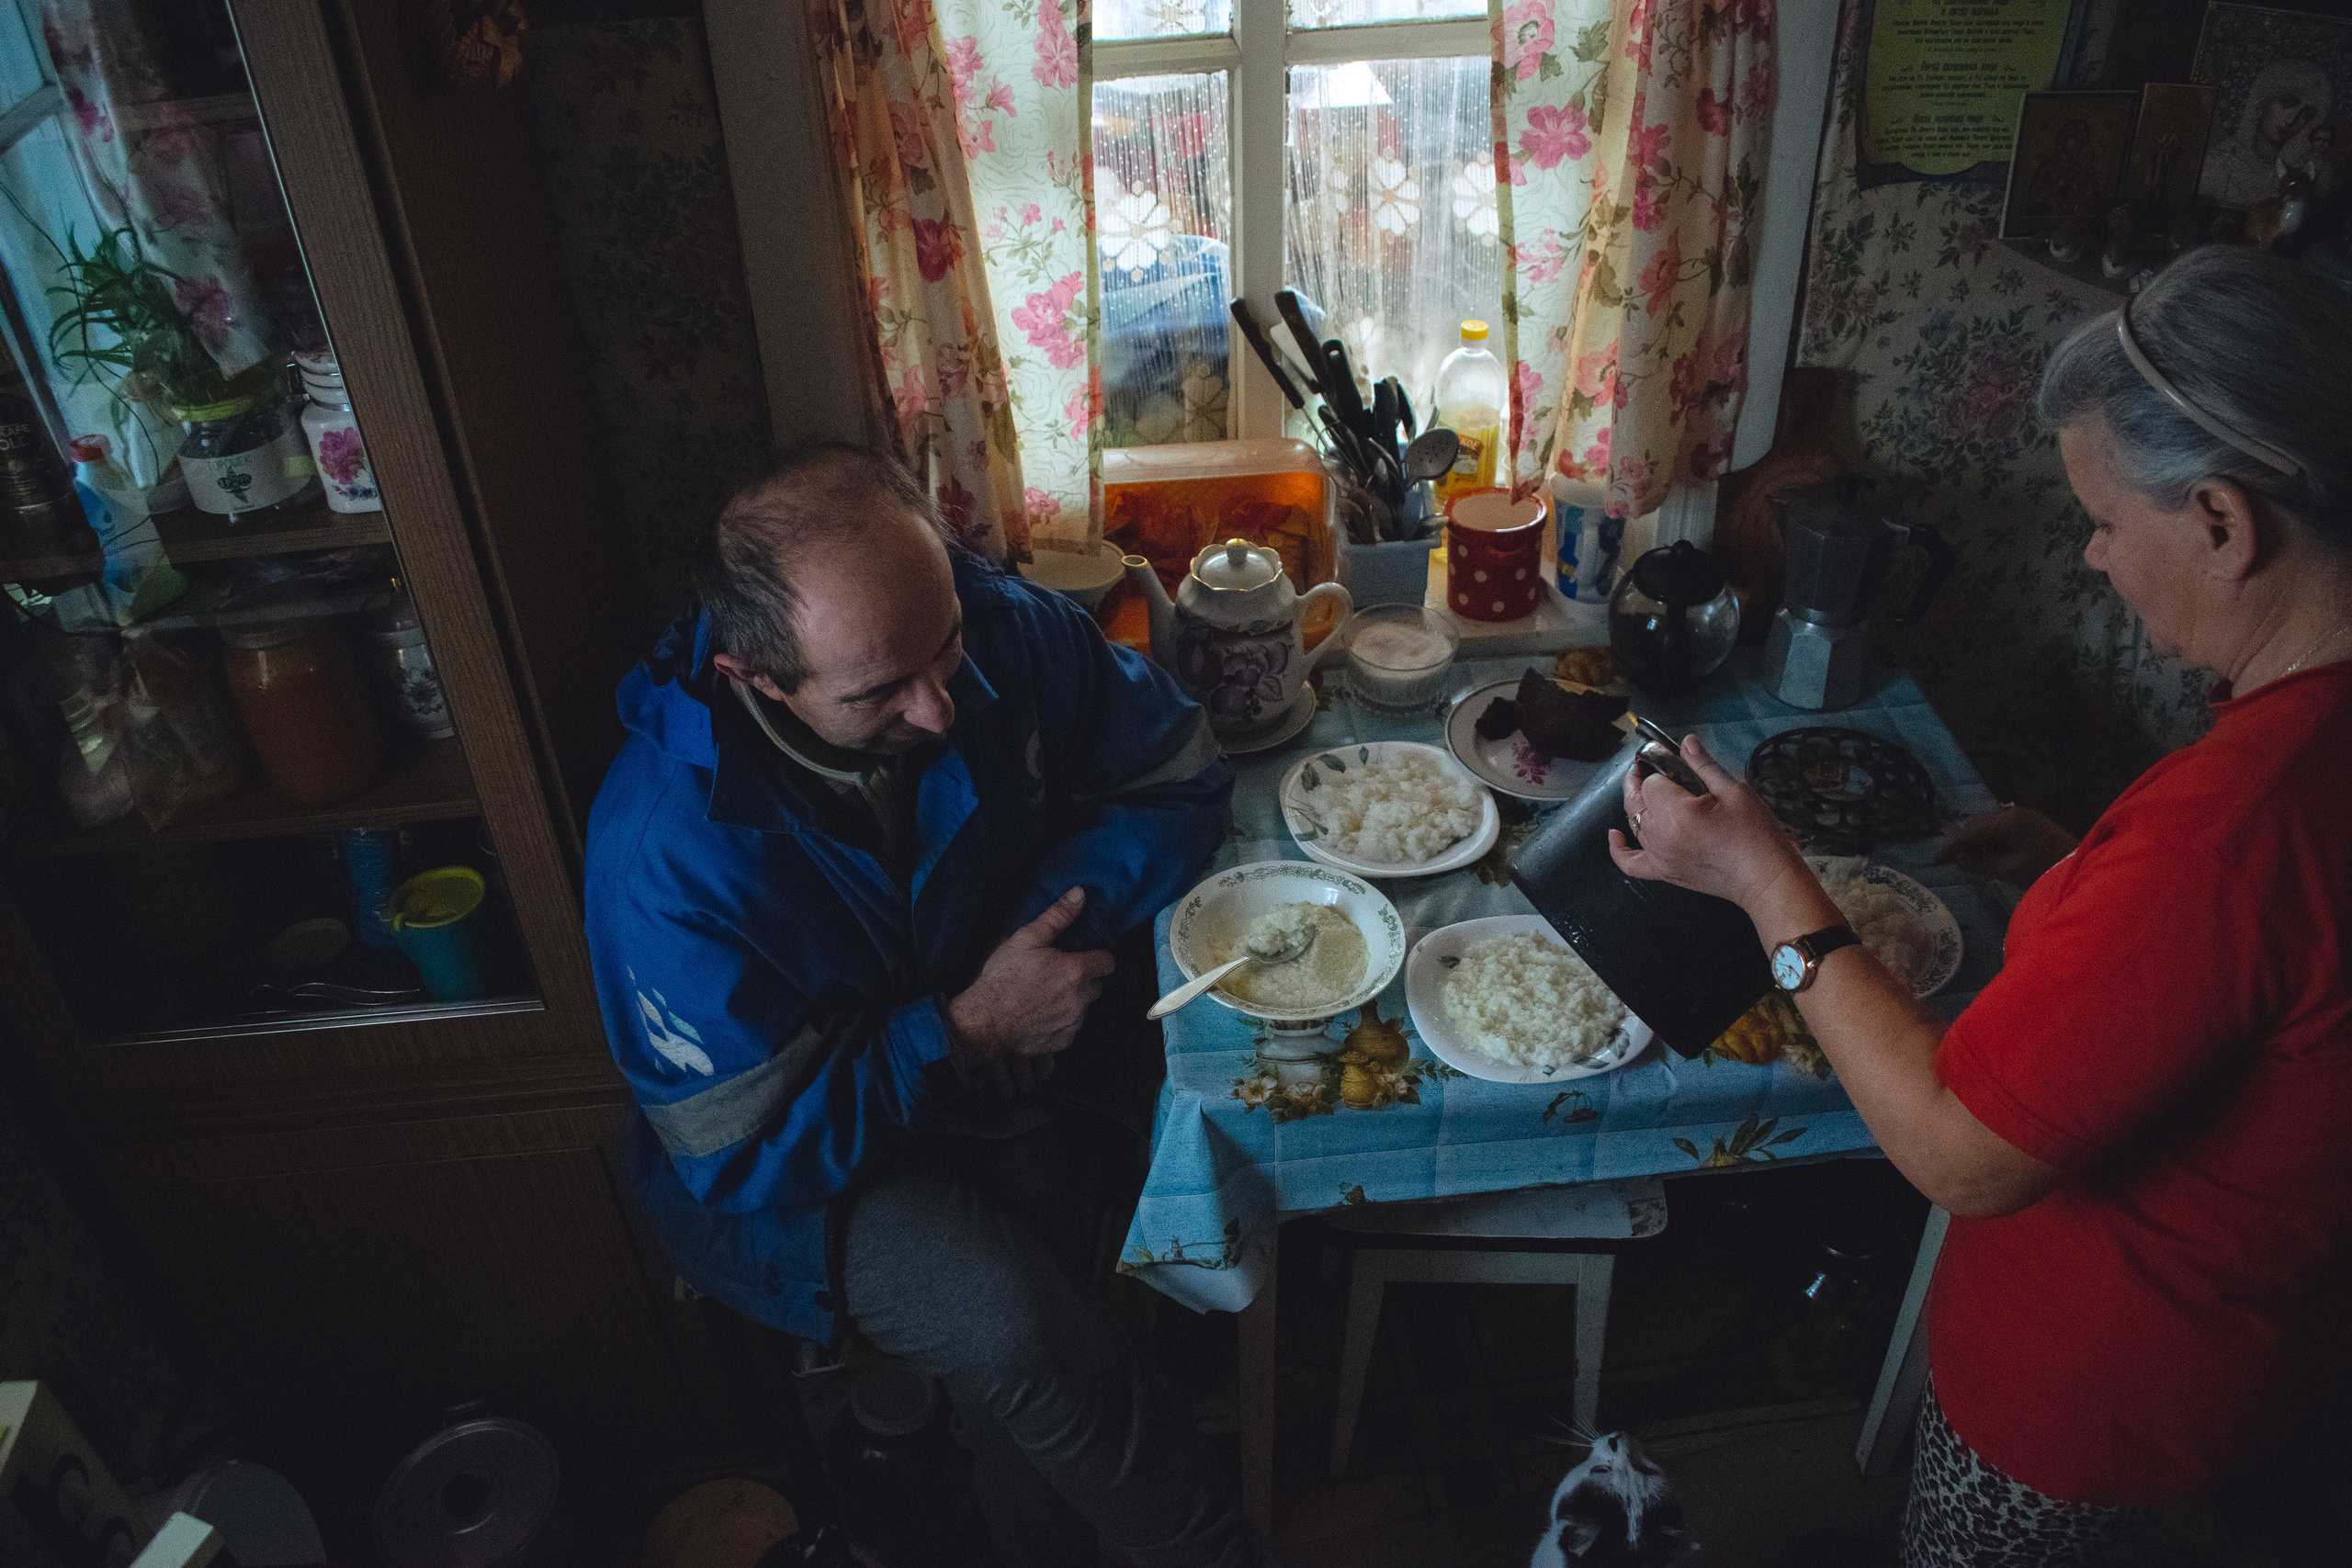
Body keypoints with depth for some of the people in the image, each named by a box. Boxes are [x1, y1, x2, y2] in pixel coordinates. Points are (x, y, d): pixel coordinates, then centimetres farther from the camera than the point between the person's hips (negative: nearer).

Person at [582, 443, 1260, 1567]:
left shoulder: (998, 629, -17)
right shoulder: (664, 856, -29)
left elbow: (1177, 770, -2)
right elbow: (747, 1156, -21)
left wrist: (1063, 915, -18)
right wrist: (968, 1028, -25)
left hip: (1003, 1038, 4)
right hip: (801, 1164, -3)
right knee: (1004, 1323, -29)